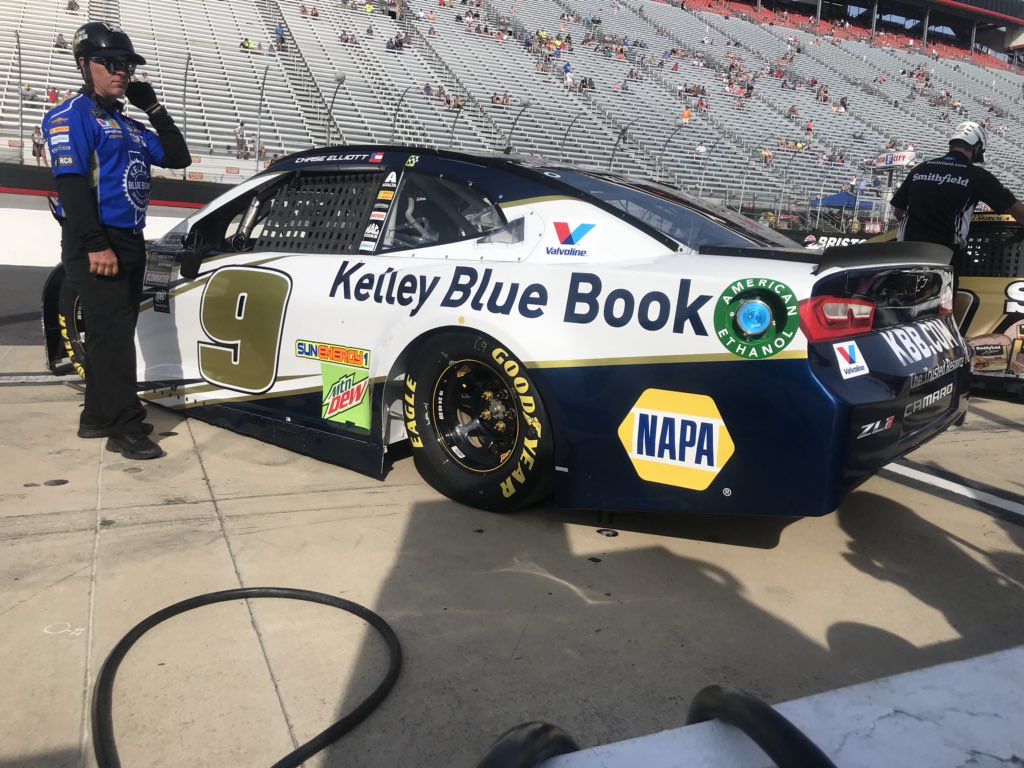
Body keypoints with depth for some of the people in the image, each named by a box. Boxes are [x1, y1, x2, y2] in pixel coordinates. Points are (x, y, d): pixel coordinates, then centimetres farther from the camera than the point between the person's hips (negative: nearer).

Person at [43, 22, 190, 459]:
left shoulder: (128, 126, 19)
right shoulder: (71, 115, -5)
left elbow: (178, 158, 18)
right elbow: (71, 182, -16)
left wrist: (155, 110, 8)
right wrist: (95, 245, -24)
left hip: (129, 242, 9)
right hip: (94, 243, -9)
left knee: (113, 332, 12)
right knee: (113, 333, -11)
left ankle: (98, 416, 22)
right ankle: (125, 428, -8)